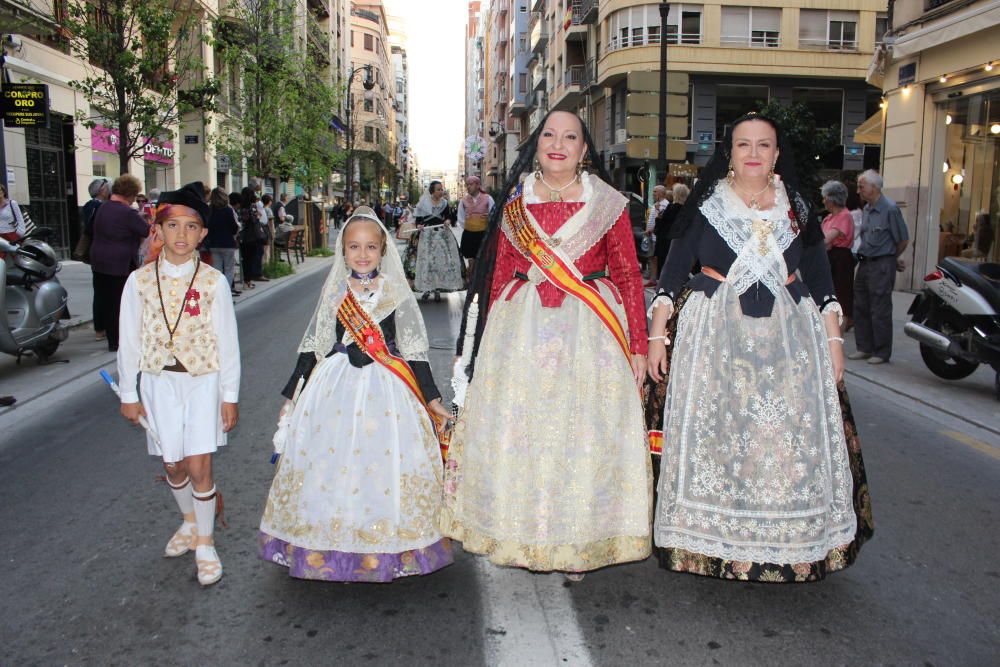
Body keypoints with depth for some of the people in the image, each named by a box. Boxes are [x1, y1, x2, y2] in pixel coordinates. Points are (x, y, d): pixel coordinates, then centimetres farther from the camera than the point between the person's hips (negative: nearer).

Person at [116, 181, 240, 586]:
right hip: (159, 382, 2)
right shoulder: (140, 281, -2)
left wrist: (229, 395, -2)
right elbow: (130, 340, 4)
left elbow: (227, 340, -3)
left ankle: (205, 543, 15)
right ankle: (190, 522, 39)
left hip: (203, 380, -2)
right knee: (173, 465, 11)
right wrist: (129, 394, 6)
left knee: (199, 466, -5)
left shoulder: (212, 281, -6)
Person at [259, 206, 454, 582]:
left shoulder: (396, 293, 0)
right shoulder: (334, 293, 7)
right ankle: (328, 549, 19)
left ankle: (387, 550, 14)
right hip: (335, 389, 2)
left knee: (383, 465, -3)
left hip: (386, 389, -2)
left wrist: (432, 398, 1)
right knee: (329, 466, 3)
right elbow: (312, 348, 11)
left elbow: (413, 350, 2)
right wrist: (293, 397, 12)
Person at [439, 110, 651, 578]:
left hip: (589, 329, -2)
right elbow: (498, 275, 9)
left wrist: (638, 344, -5)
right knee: (516, 429, 5)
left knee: (585, 431, 2)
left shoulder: (607, 202, 2)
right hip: (521, 328, 2)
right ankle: (521, 536, 24)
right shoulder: (515, 202, 7)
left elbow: (629, 276, 0)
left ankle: (578, 545, 20)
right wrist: (489, 341, 4)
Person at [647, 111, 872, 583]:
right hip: (714, 336, -2)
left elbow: (820, 279, 12)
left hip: (789, 337, 2)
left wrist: (833, 339, 6)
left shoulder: (796, 208, 10)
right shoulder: (705, 205, 4)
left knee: (789, 435, 1)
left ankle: (792, 546, 15)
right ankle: (714, 543, 9)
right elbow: (673, 274, 3)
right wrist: (656, 334, -3)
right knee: (714, 435, -3)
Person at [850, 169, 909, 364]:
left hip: (881, 265, -8)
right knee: (861, 308, 11)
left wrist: (894, 259, 6)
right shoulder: (867, 209, 12)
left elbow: (903, 240, -8)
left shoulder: (890, 209, -12)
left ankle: (882, 352, 6)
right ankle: (865, 348, 20)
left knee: (880, 311, -3)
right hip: (865, 263, 8)